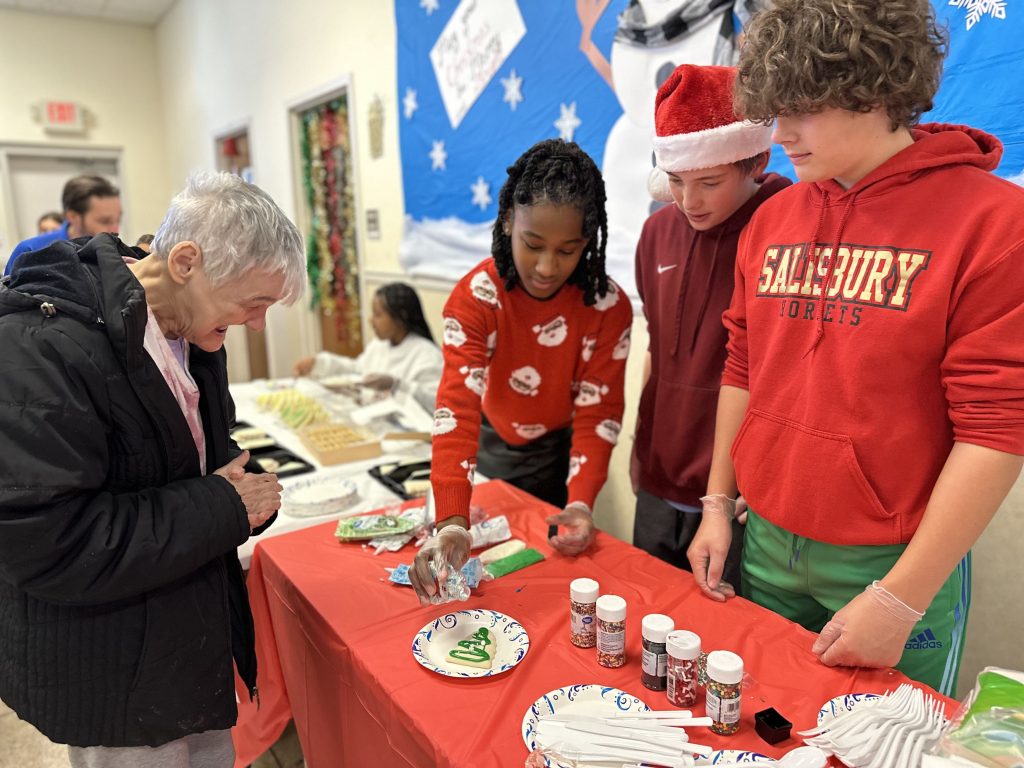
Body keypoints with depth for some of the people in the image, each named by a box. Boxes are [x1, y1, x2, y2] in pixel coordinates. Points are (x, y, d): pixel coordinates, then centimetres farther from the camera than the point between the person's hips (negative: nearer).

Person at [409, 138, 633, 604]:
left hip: (560, 452, 0)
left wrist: (581, 501, -36)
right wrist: (452, 522, -49)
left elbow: (598, 413, -20)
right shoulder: (475, 297, -28)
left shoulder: (608, 307, -24)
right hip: (493, 445, 0)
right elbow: (457, 407, -38)